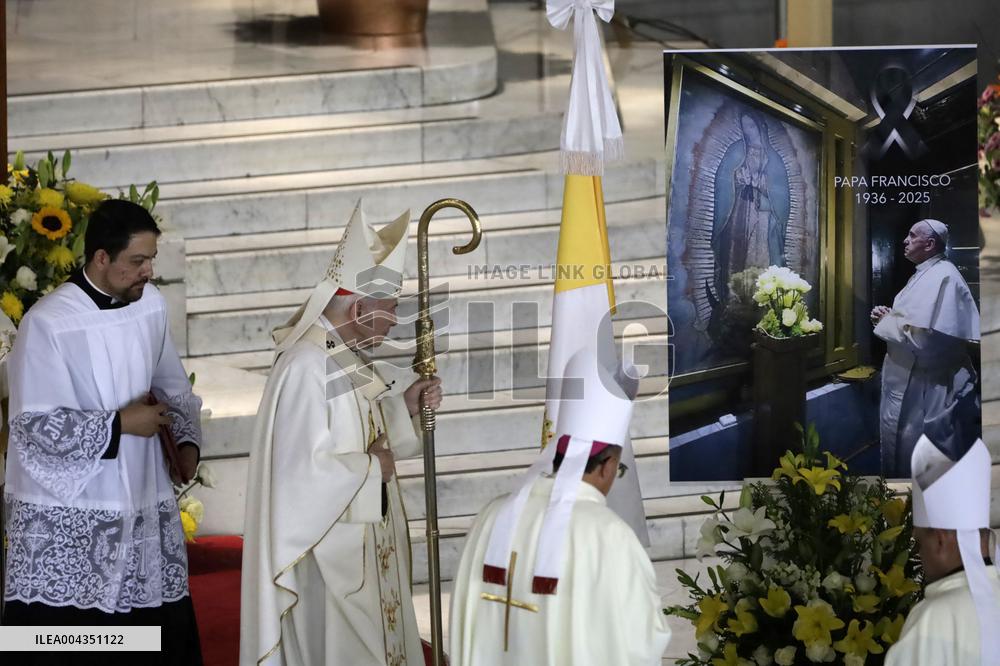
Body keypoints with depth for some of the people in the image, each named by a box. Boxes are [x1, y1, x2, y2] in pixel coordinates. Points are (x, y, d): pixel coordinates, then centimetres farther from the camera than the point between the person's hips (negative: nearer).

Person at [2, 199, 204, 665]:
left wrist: (187, 438, 1)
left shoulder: (151, 304, 2)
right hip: (67, 510, -5)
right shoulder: (47, 324, -16)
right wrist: (120, 425, -14)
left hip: (143, 497, 6)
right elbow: (38, 425, -18)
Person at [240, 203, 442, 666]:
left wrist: (405, 405, 3)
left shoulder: (347, 357, 6)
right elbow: (303, 468, -28)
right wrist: (371, 467, -15)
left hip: (367, 540, 10)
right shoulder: (306, 367, -24)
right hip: (330, 550, -10)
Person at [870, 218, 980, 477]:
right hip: (909, 383, 10)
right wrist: (888, 317, 6)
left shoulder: (943, 277, -19)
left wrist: (888, 322, -13)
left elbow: (925, 335, -28)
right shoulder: (924, 275, 13)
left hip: (929, 390, -10)